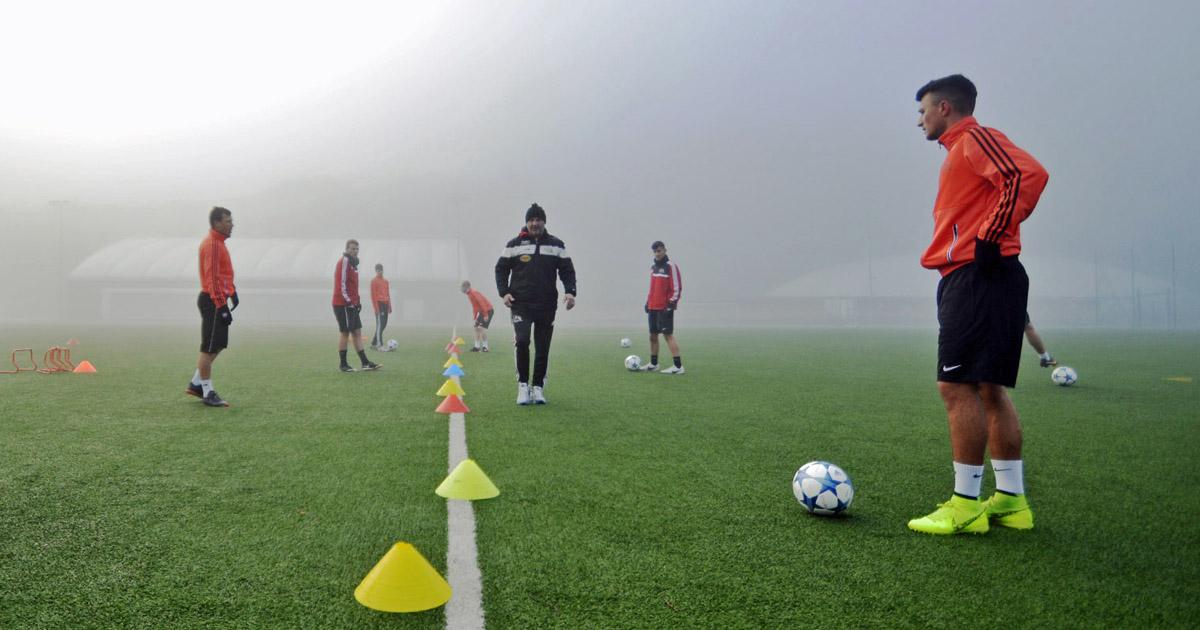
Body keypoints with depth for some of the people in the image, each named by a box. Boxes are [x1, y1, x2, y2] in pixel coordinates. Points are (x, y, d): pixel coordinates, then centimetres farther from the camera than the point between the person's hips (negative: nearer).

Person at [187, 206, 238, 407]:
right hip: (213, 301, -10)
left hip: (217, 300, 10)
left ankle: (196, 384, 26)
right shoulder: (212, 244, -16)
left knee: (218, 346, 16)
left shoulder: (217, 242, 16)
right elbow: (212, 278, -21)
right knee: (209, 348, -3)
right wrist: (221, 306, -24)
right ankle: (207, 393, 4)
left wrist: (231, 291, 22)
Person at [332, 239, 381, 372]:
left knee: (357, 333, 7)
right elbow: (341, 284, -19)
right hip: (343, 305, -9)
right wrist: (348, 302, -19)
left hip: (351, 305, 9)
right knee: (346, 333, -2)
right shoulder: (344, 262, -12)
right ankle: (343, 365, 7)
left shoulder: (352, 263, 17)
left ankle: (365, 363, 8)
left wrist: (358, 301, 13)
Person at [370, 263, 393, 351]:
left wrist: (390, 306, 15)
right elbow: (373, 295, -9)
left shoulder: (386, 281, 17)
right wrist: (376, 307, -15)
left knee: (384, 324, 8)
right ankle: (380, 345, -14)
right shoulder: (374, 281, -3)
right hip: (379, 304, -7)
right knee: (380, 324, -12)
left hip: (385, 304, 7)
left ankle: (374, 343, 17)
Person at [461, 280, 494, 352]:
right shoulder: (469, 295, 10)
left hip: (488, 310, -10)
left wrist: (486, 315, -27)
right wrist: (474, 317, 13)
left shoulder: (474, 293, -19)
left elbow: (482, 303, -25)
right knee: (476, 328, 6)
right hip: (481, 311, 10)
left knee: (481, 327, -18)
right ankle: (477, 347, 9)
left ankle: (485, 347, -12)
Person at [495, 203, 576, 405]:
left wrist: (570, 291, -9)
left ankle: (538, 387, 17)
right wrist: (504, 292, -6)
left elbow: (567, 270, 7)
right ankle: (523, 385, -2)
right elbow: (501, 269, 8)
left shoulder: (556, 245, 8)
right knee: (522, 341, -17)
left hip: (547, 305, 2)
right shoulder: (514, 244, 5)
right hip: (520, 304, -2)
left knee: (543, 348, 4)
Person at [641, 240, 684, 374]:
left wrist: (671, 304, -17)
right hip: (653, 307, 8)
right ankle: (653, 364, 23)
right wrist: (648, 302, 19)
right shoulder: (653, 266, 15)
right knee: (653, 335, 12)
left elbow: (677, 287, -12)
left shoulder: (671, 266, -8)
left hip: (665, 308, -8)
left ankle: (678, 366, -11)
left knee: (668, 334, -12)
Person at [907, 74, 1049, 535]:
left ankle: (966, 506, -6)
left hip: (977, 276, -10)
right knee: (988, 390, 10)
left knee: (957, 387, -11)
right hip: (971, 280, 10)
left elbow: (1029, 173, -21)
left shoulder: (974, 138, -5)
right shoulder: (962, 151, 24)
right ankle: (1011, 500, 16)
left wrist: (991, 237, -21)